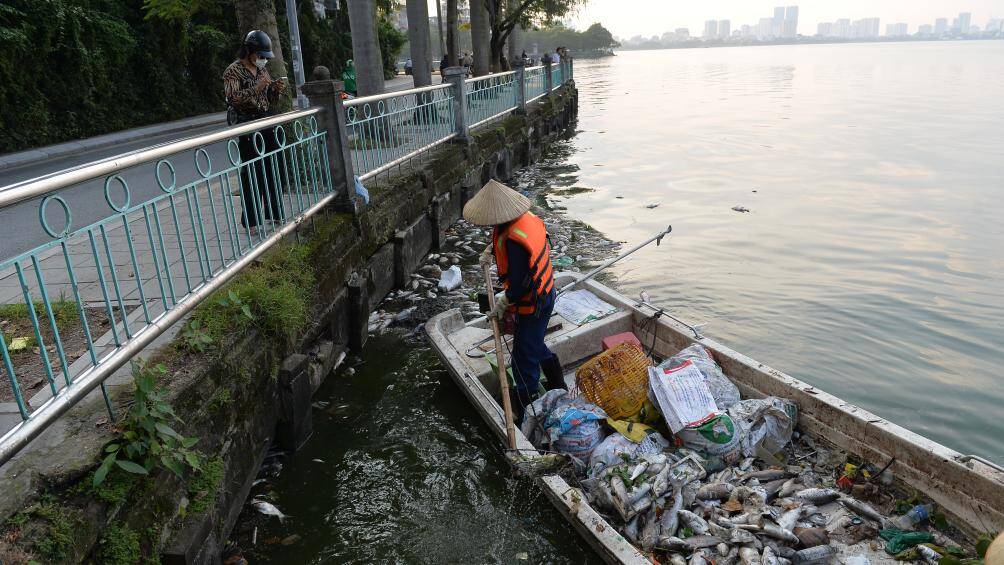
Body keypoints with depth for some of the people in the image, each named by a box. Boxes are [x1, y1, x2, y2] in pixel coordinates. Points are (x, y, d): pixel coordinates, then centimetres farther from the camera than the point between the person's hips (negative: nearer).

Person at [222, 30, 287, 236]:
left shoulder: (262, 70, 16)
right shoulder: (233, 71, -5)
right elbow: (233, 98, -16)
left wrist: (277, 90, 0)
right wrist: (255, 89, -24)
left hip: (266, 124, 7)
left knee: (271, 170, 10)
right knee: (251, 173, -7)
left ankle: (274, 214, 20)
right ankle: (252, 221, -2)